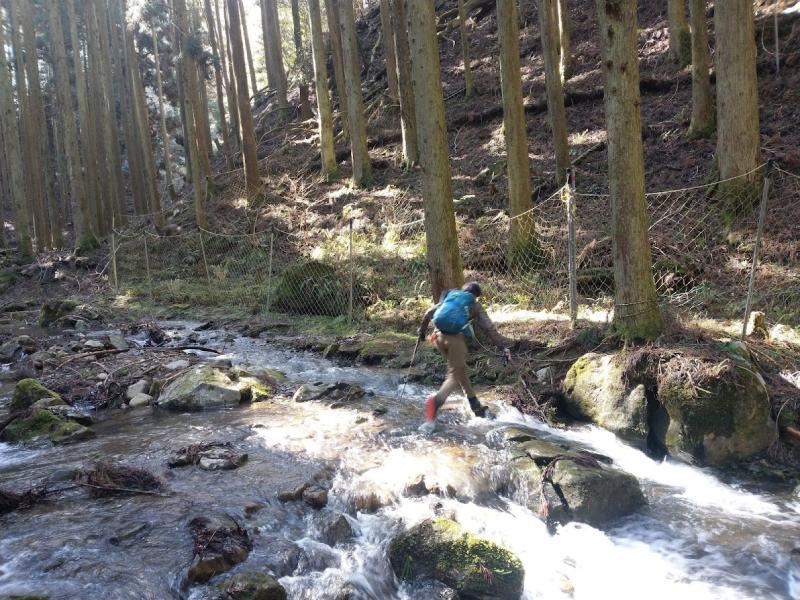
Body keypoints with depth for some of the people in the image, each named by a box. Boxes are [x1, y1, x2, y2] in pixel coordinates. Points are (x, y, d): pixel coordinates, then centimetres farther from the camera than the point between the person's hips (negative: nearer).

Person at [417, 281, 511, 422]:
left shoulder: (449, 296, 23)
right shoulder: (475, 305, 14)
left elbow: (429, 313, 22)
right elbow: (489, 328, 5)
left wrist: (422, 329, 36)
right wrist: (503, 346, 3)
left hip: (439, 336, 5)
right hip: (456, 338, -5)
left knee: (460, 370, 19)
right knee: (456, 374, -1)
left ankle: (475, 405, 27)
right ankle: (437, 399, -28)